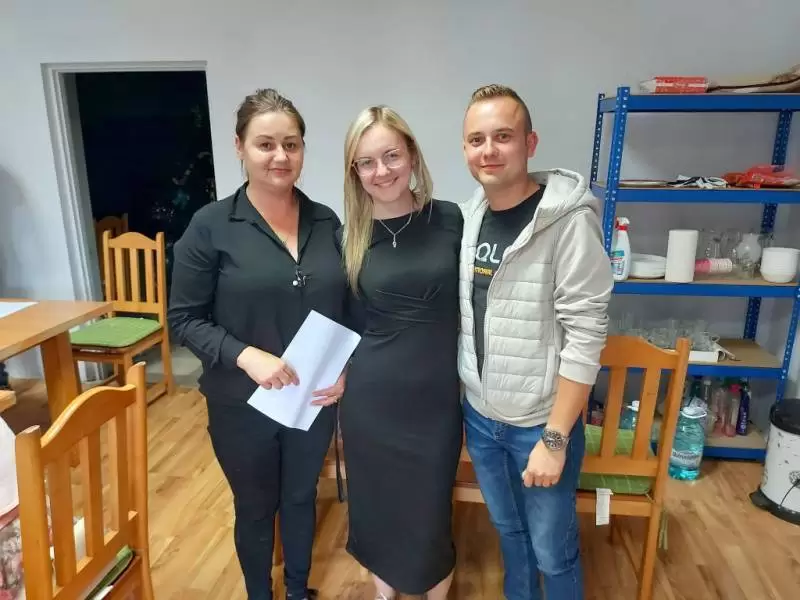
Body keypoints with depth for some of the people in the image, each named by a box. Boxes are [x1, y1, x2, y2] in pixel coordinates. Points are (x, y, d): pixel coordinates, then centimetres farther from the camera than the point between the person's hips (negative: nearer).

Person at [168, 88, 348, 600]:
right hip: (242, 404, -2)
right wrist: (246, 356, -23)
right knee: (256, 508, 19)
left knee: (301, 498, 23)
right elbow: (185, 318, -10)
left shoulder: (326, 222, -2)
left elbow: (349, 307, 4)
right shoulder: (211, 226, -12)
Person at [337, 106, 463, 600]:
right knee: (376, 503, 18)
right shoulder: (351, 237, -3)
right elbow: (342, 322, 6)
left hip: (437, 396, -1)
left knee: (430, 510, 11)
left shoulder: (451, 220, -5)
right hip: (371, 398, 1)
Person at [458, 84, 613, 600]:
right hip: (478, 416, 5)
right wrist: (462, 397, 7)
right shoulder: (468, 216, 1)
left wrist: (555, 438, -17)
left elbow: (585, 337, -18)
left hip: (540, 422, -5)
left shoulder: (570, 221, -18)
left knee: (553, 551, 15)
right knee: (509, 530, 25)